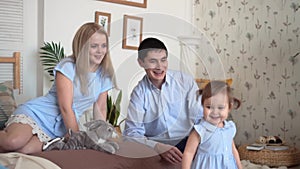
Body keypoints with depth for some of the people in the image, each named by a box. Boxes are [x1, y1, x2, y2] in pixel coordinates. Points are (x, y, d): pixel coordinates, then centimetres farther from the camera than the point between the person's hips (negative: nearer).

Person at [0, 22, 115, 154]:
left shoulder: (105, 75, 3)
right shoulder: (67, 66, -13)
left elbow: (100, 109, 10)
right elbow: (65, 107, -17)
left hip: (58, 129, 4)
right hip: (37, 113, -4)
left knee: (26, 150, -27)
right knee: (15, 141, -34)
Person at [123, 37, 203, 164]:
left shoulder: (186, 82, 1)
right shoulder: (139, 92, 2)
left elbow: (200, 118, -1)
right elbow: (132, 133, -4)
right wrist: (159, 147, -21)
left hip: (186, 142, 0)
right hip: (155, 148, 0)